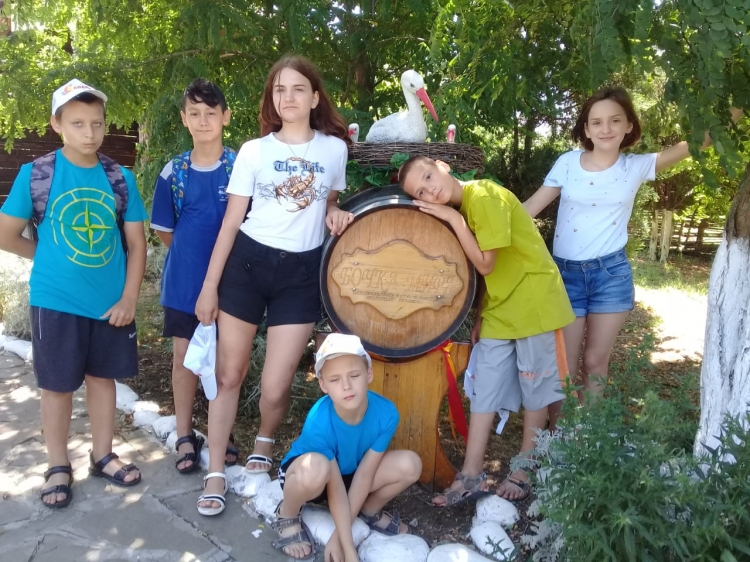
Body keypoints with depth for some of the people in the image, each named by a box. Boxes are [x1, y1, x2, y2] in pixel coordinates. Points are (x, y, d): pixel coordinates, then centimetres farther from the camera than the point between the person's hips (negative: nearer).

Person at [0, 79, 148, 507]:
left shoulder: (120, 179, -1)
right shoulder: (36, 175, -7)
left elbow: (136, 242, 0)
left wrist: (129, 298, -7)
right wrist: (54, 259, 7)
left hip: (111, 303, 2)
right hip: (56, 302, -2)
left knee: (103, 377, 15)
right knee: (58, 385, 9)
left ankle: (103, 456, 31)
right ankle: (59, 467, 26)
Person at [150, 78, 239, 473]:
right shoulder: (174, 171, 1)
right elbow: (164, 230, 8)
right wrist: (191, 253, 4)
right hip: (184, 280, 2)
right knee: (184, 356, 9)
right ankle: (185, 437, 24)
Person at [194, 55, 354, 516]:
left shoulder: (335, 148, 4)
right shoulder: (254, 151, 2)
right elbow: (231, 223, 2)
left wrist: (335, 213, -4)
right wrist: (210, 286, -1)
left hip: (302, 272, 0)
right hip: (247, 263, 1)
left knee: (275, 387, -3)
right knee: (229, 373, 6)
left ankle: (265, 444, 33)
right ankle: (216, 474, 23)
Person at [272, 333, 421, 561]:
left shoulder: (386, 413, -26)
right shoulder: (318, 423, -35)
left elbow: (363, 475, -19)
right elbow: (336, 489, -27)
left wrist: (339, 534, -17)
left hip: (348, 473, 4)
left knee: (410, 464, -20)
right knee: (316, 467, -40)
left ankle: (370, 511, 11)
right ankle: (287, 515, -6)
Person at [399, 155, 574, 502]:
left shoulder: (484, 196, -20)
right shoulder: (461, 208, 5)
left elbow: (486, 264, -22)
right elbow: (488, 272, 9)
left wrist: (453, 219, -20)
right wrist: (480, 316, 7)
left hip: (534, 303, -7)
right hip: (499, 310, 8)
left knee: (535, 390, 8)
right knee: (484, 390, 6)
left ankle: (524, 473, 23)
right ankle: (471, 477, 14)